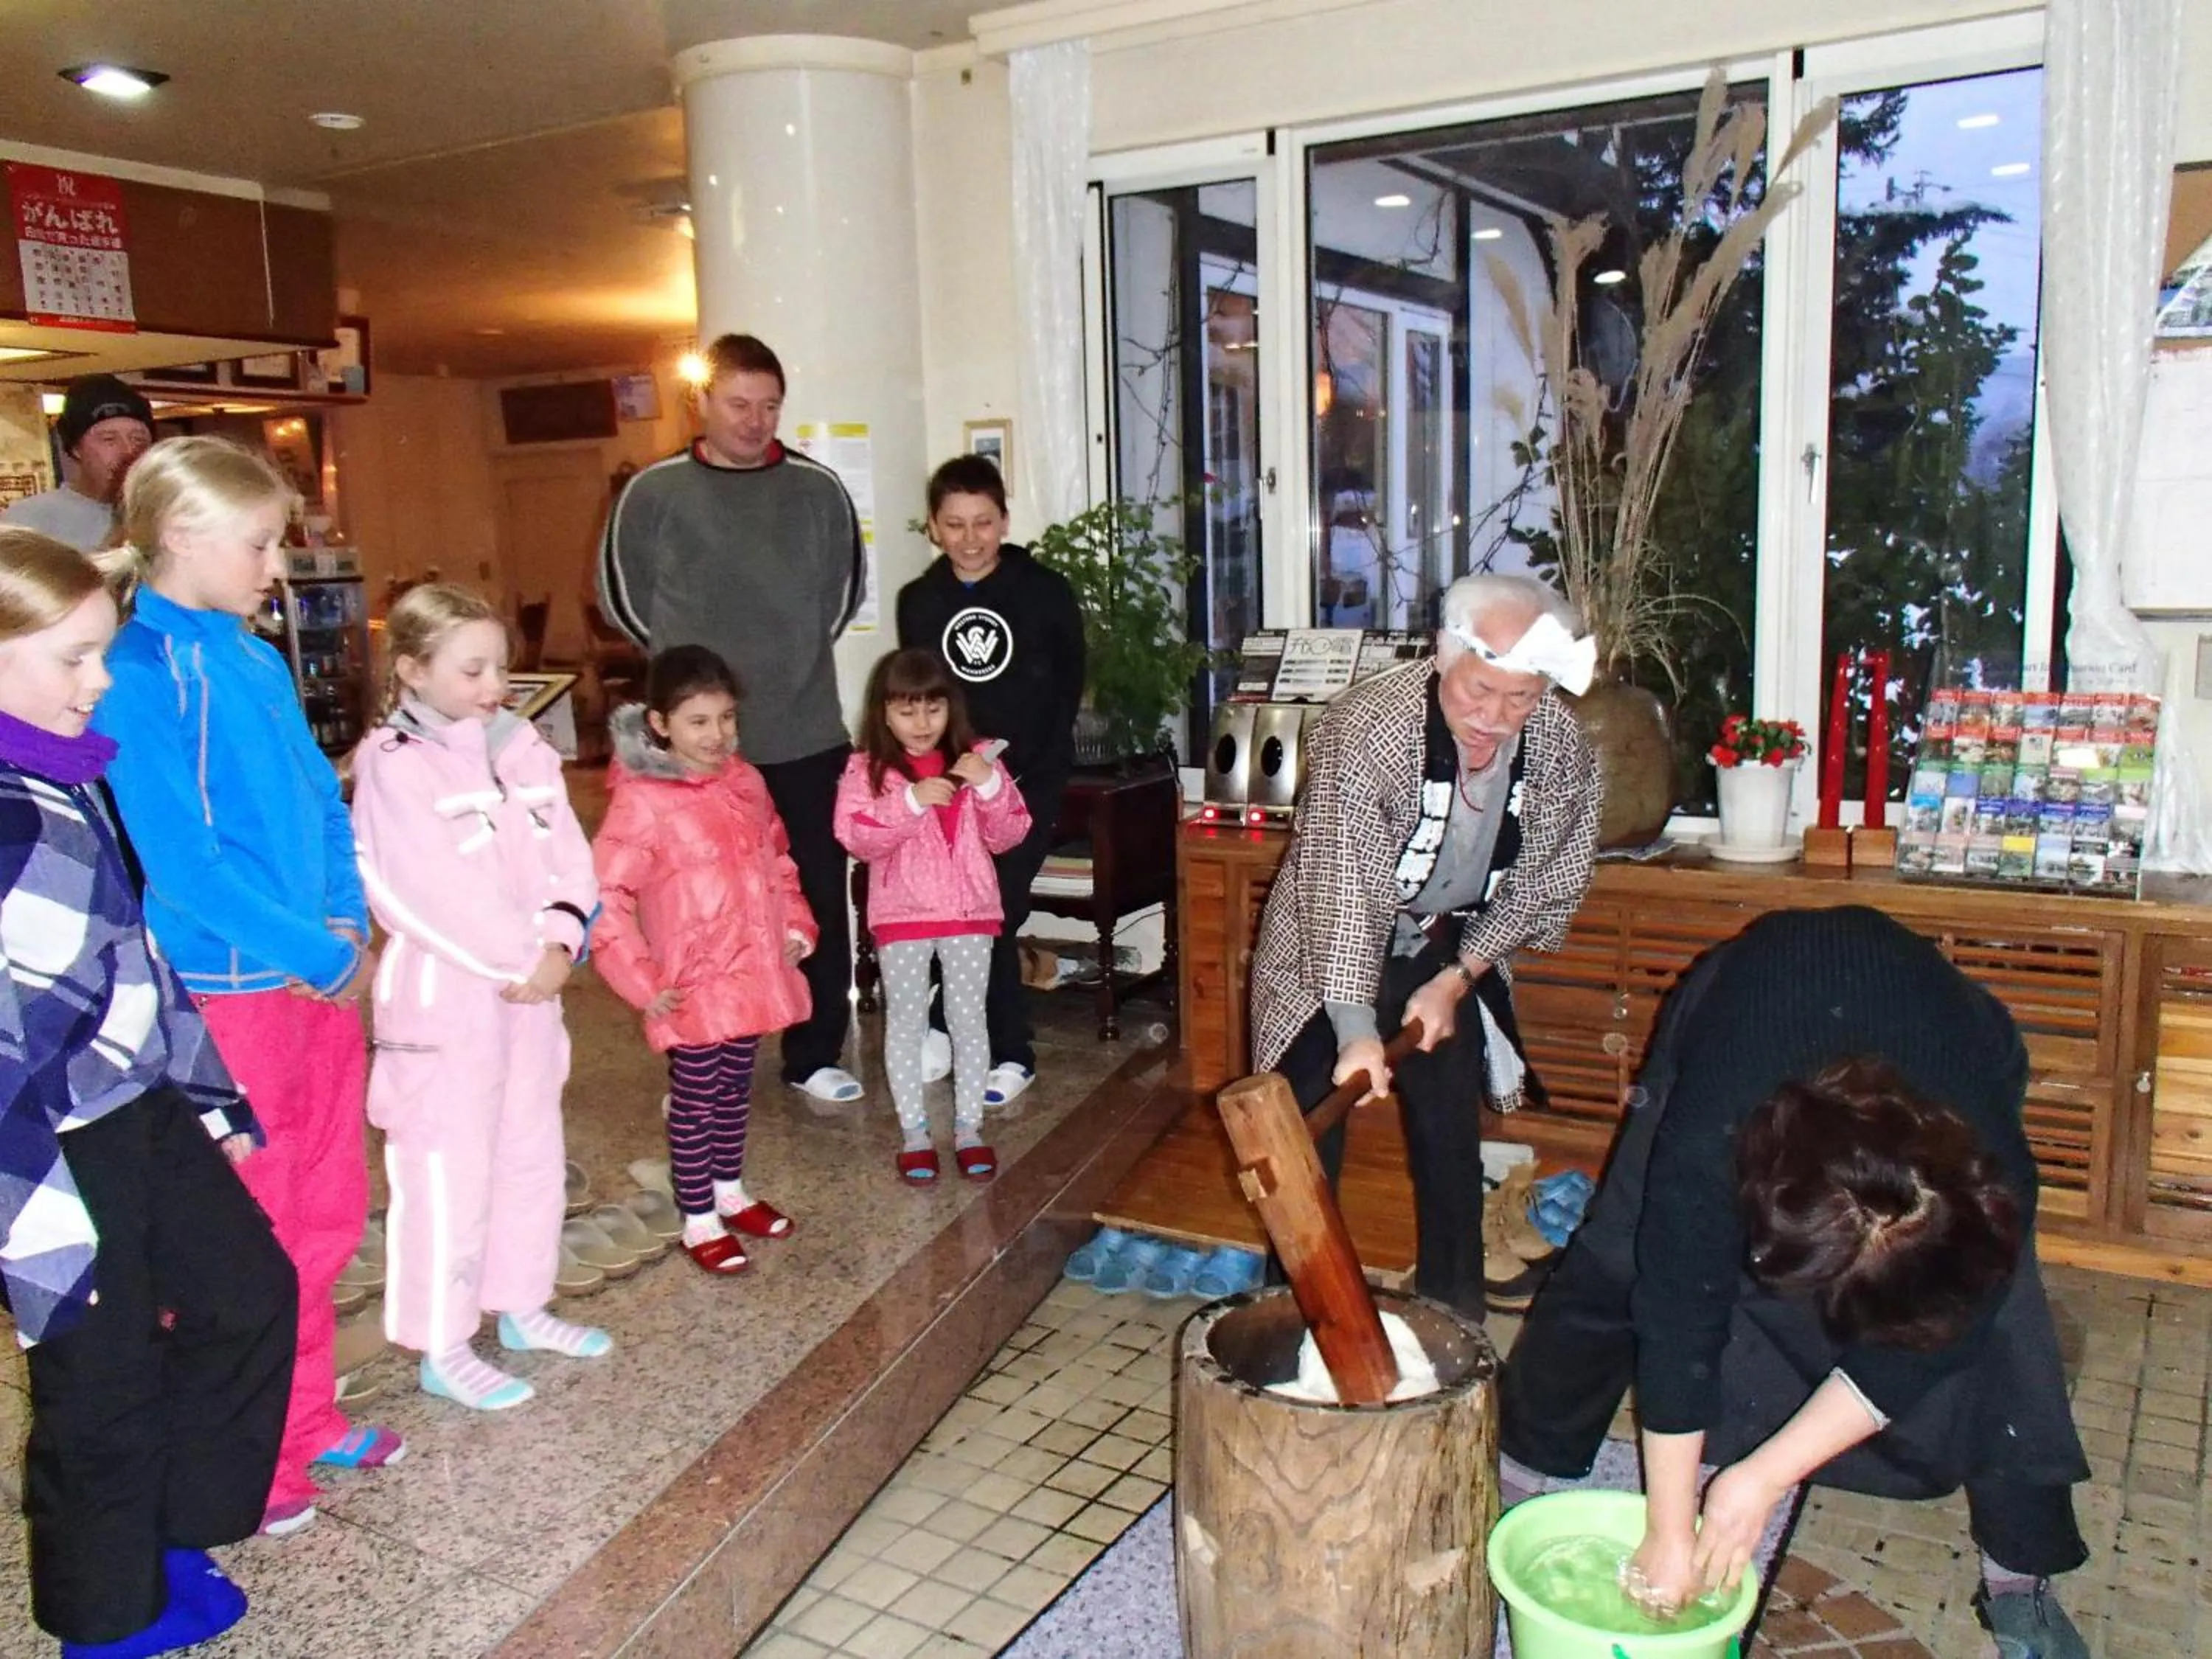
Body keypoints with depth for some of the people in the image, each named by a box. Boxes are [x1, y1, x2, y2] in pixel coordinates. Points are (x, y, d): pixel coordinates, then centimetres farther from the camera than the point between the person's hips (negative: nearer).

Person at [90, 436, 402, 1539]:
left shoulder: (258, 663, 8)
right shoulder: (136, 676, -15)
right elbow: (179, 854, -20)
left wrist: (348, 923, -3)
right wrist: (316, 953, -16)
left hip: (324, 975, 8)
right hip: (225, 991, -7)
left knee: (326, 1214, 18)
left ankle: (305, 1418, 35)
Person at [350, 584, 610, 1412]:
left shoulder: (520, 746, 6)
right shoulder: (392, 764, -13)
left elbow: (568, 855, 2)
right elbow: (435, 890, -20)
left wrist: (558, 943, -13)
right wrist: (524, 960, -15)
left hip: (533, 984, 7)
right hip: (445, 994, -7)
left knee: (532, 1154, 17)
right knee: (448, 1171, 0)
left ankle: (522, 1306, 35)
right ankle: (442, 1350, 13)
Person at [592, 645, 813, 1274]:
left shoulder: (747, 782, 3)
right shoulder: (642, 802, -18)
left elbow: (777, 859, 17)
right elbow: (606, 898, -19)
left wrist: (796, 921, 7)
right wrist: (642, 981, -19)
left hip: (754, 972, 6)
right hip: (694, 985, -6)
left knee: (736, 1089, 20)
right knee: (695, 1100, 7)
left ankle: (730, 1191, 38)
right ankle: (699, 1221, 21)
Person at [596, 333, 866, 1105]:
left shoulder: (819, 490, 3)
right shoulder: (654, 492, -1)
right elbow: (622, 593, 8)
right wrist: (685, 663, 9)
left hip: (809, 738, 2)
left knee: (819, 897, 8)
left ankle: (815, 1057, 23)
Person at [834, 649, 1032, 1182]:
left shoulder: (975, 759, 1)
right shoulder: (866, 769, -4)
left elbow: (1007, 836, -2)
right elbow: (856, 838, -16)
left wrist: (991, 786, -19)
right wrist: (912, 801, -26)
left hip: (969, 910, 1)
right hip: (901, 915, -1)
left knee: (969, 1020, 8)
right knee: (905, 1022, 7)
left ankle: (969, 1127, 21)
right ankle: (914, 1133, 19)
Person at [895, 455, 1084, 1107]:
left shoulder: (1046, 592, -4)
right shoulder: (918, 602, 4)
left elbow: (1067, 693, -1)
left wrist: (1024, 773, -9)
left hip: (1030, 778, -3)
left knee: (994, 913, -9)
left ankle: (1011, 1054, 7)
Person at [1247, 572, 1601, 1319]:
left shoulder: (1560, 747, -14)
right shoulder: (1368, 724, -30)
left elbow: (1545, 882, -3)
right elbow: (1341, 879, -35)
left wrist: (1457, 977, -11)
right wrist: (1356, 1028, -41)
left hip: (1448, 954, 4)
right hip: (1334, 952, -4)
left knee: (1450, 1142, 8)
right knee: (1312, 1146, -2)